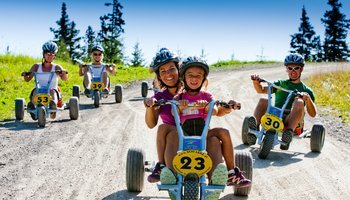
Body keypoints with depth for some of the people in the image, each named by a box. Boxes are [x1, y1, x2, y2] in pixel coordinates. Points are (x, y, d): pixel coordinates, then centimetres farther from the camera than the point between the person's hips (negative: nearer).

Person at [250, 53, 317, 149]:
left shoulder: (306, 90, 18)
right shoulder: (280, 84, 24)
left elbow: (313, 114, 5)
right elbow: (261, 90, 9)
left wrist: (308, 98, -14)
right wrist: (256, 81, -12)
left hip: (291, 120, -2)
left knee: (299, 102, -29)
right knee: (263, 101, -23)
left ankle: (289, 131, -48)